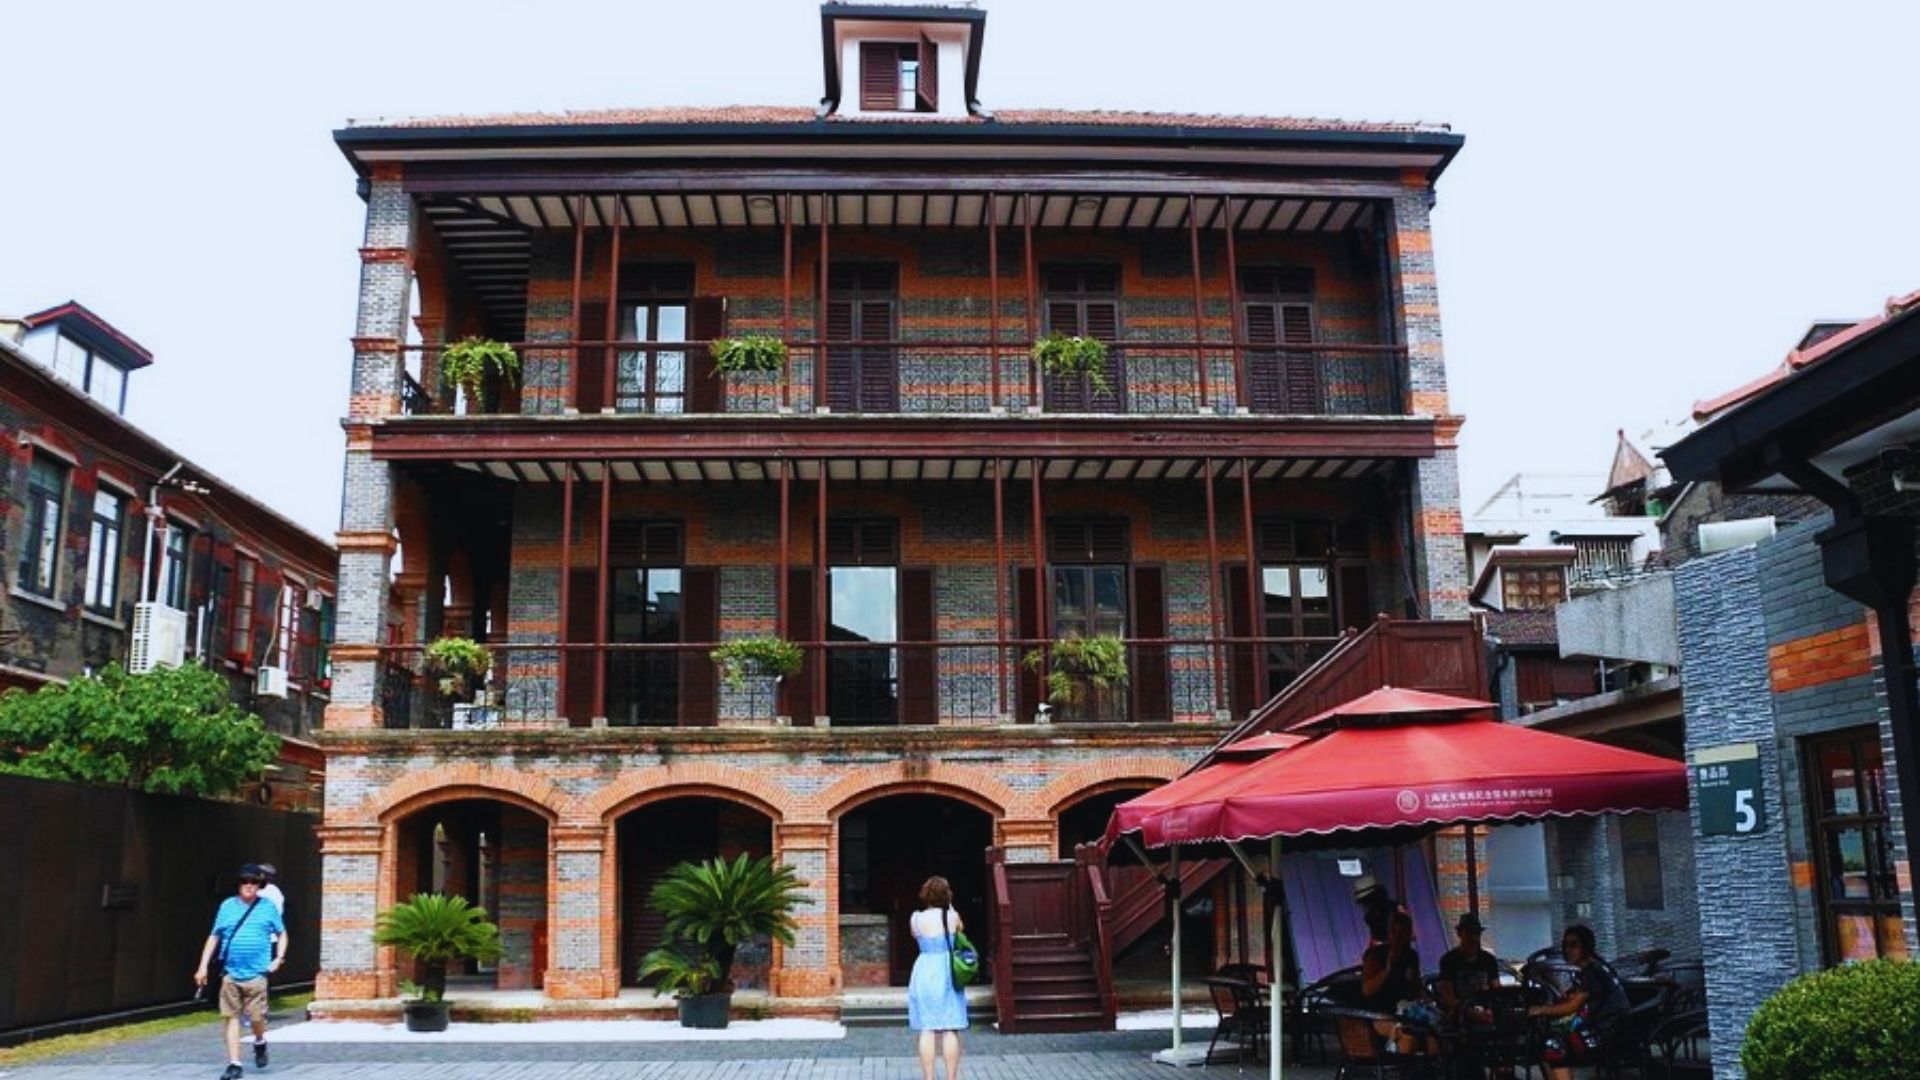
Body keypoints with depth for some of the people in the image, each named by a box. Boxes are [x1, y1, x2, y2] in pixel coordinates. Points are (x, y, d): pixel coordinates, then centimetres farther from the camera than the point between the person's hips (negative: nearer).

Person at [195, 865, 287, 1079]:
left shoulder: (268, 908, 5)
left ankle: (260, 1042, 29)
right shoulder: (227, 906, 8)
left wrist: (279, 958, 1)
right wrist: (203, 966, 6)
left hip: (256, 973, -1)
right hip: (230, 973, 1)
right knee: (232, 1017, 2)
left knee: (257, 1017, -4)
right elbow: (214, 937, 11)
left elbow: (281, 934, 14)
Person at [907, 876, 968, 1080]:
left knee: (927, 1030, 4)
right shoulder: (952, 916, -5)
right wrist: (949, 906, 15)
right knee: (950, 1030, 4)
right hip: (948, 973, 0)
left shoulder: (916, 919, -4)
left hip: (924, 972, 0)